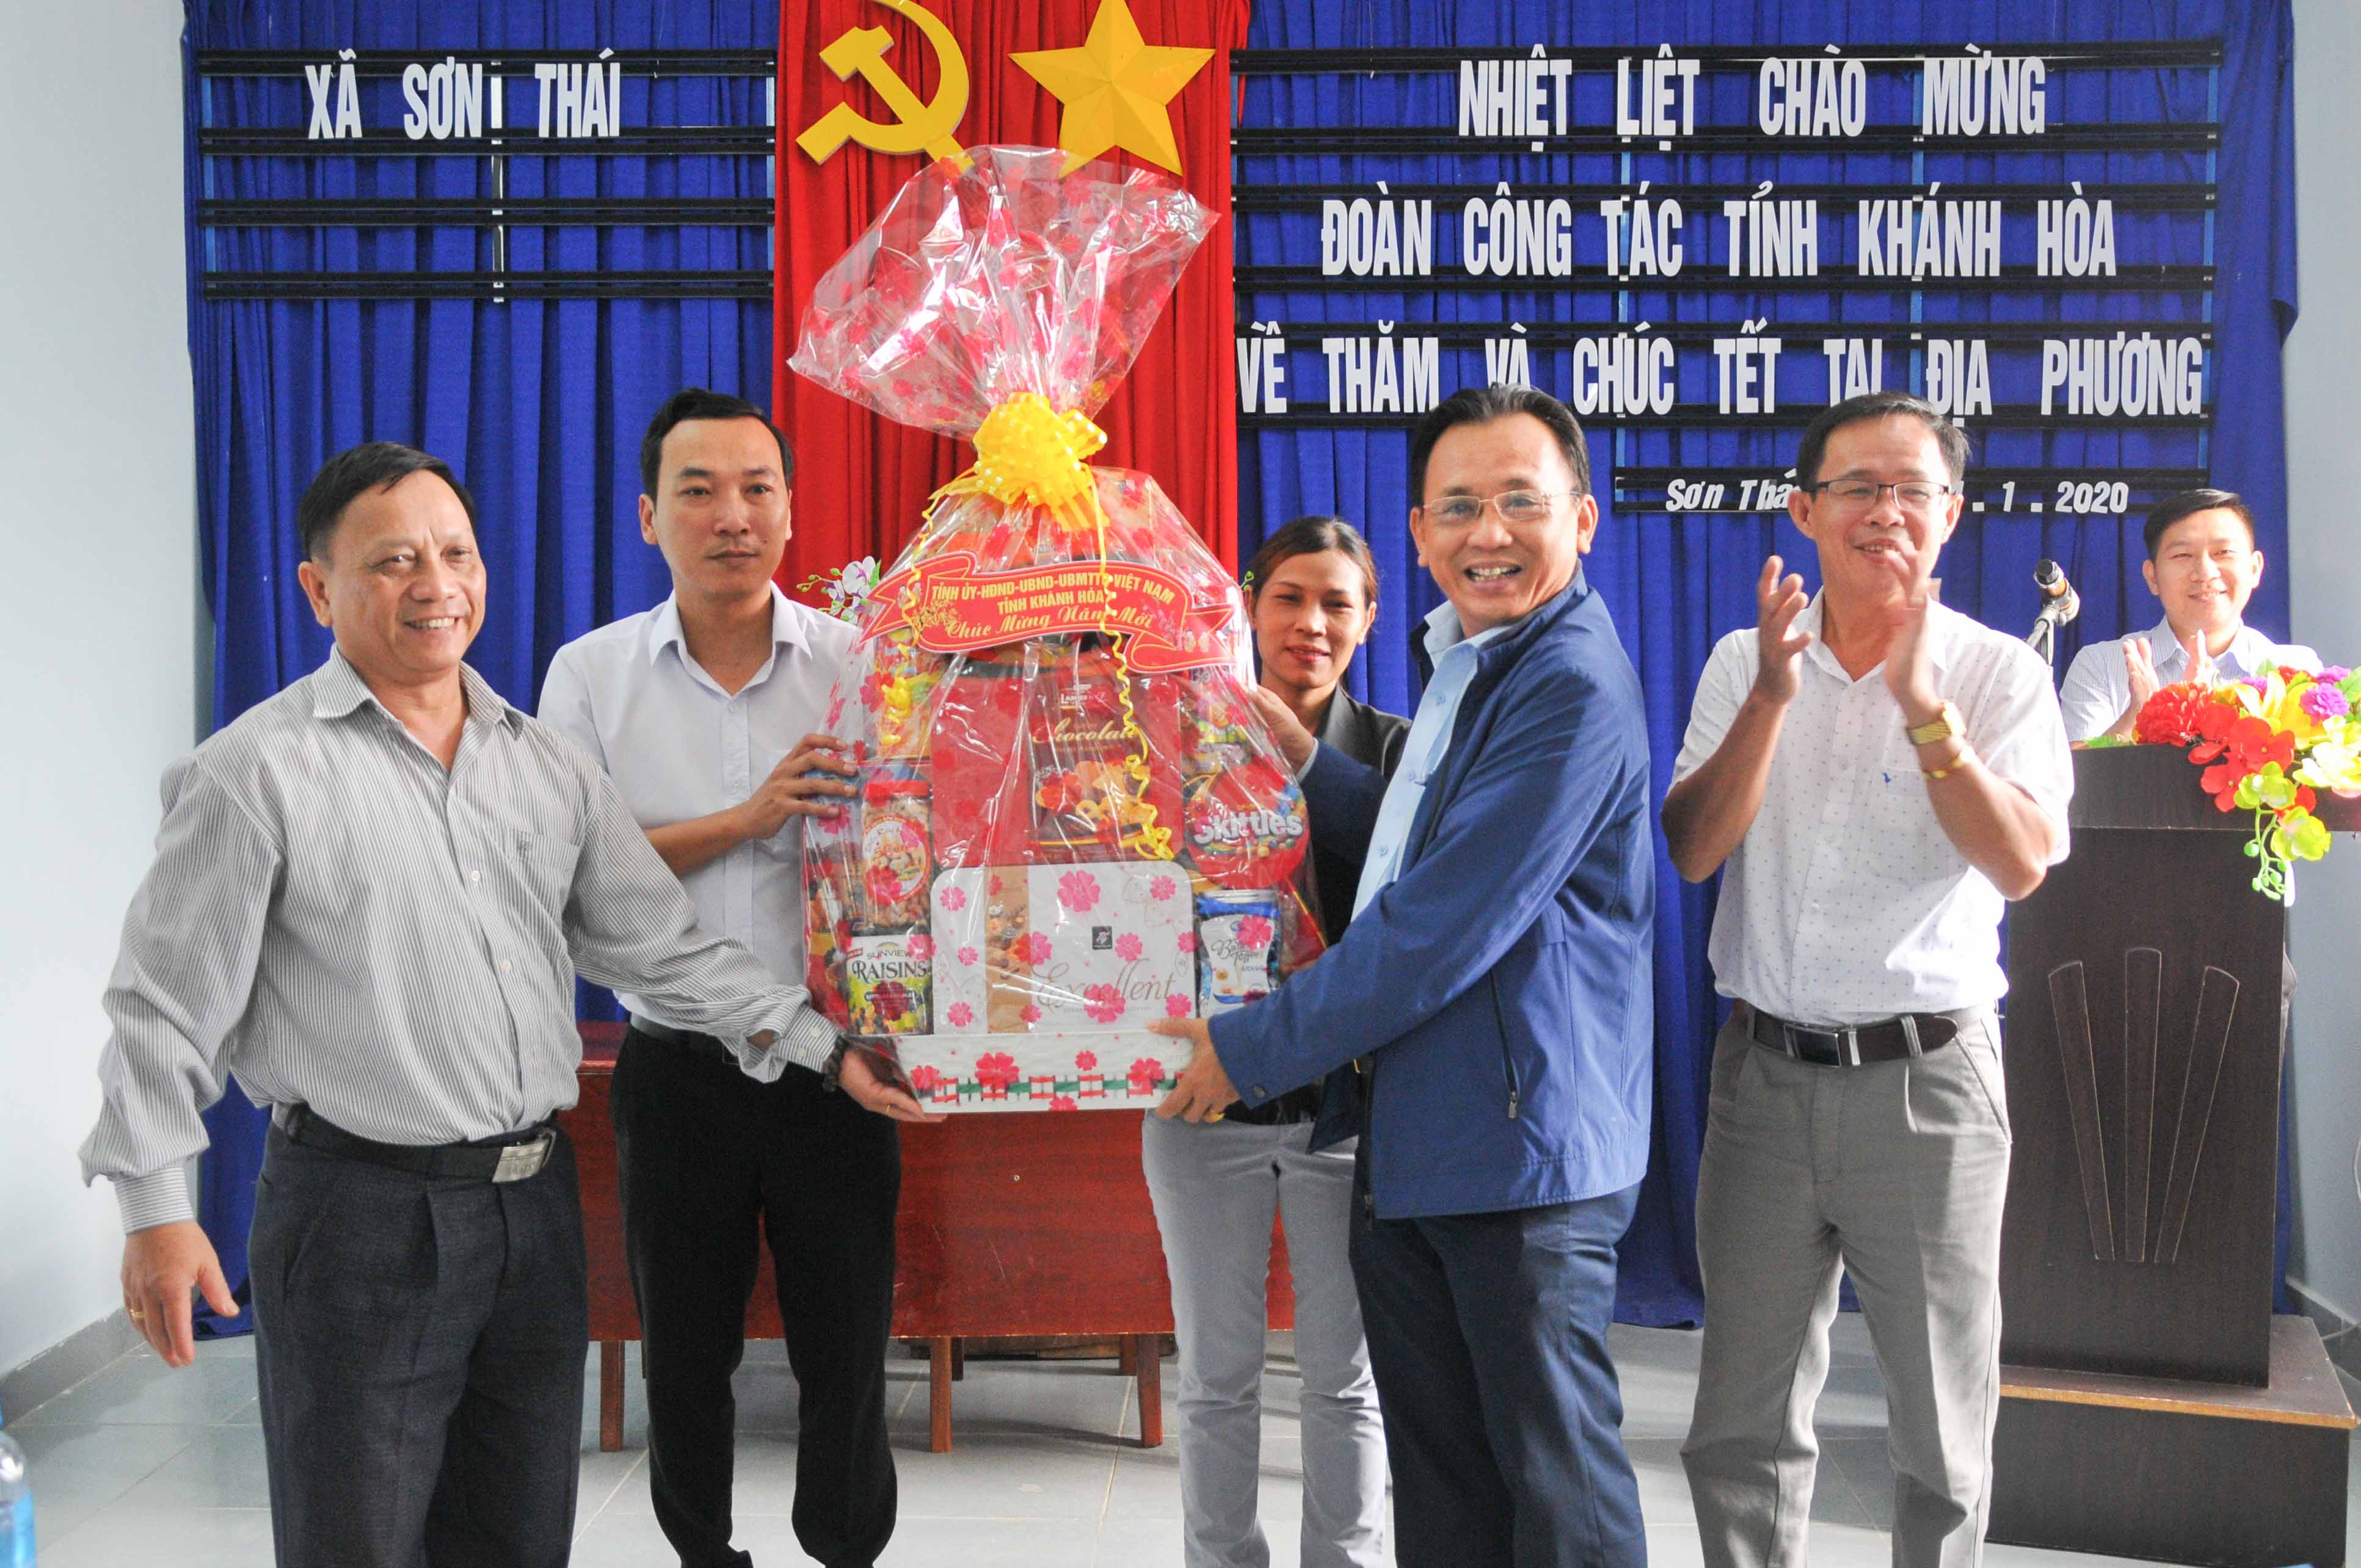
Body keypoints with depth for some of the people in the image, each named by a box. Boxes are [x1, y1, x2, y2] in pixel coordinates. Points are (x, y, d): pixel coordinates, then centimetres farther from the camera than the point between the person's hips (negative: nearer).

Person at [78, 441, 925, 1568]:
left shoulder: (546, 763, 10)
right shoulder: (257, 771, -6)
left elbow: (659, 942, 13)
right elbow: (167, 1007, -6)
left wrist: (820, 1045, 7)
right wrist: (155, 1208, -11)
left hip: (535, 1204, 5)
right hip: (358, 1212, -5)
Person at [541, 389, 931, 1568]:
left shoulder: (859, 664, 0)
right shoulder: (592, 674, 0)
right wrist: (745, 822, -18)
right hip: (675, 1066, 1)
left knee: (848, 1347, 6)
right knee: (683, 1353, 13)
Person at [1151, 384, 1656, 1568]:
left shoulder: (1575, 689, -18)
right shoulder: (1462, 662, 15)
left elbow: (1444, 926, -21)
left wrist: (1253, 1050, -14)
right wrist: (1305, 760, 14)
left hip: (1521, 1140, -10)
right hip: (1408, 1139, 10)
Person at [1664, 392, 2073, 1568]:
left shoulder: (1997, 673, -2)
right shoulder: (1744, 664, 4)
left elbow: (2021, 864, -15)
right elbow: (1693, 850, -5)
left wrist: (1921, 701, -20)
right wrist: (1774, 695, -15)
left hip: (1928, 1075, -2)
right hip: (1765, 1072, 2)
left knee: (1942, 1423, 9)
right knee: (1743, 1416, 12)